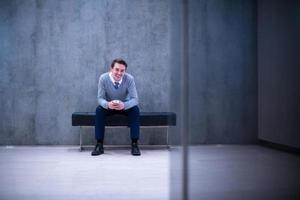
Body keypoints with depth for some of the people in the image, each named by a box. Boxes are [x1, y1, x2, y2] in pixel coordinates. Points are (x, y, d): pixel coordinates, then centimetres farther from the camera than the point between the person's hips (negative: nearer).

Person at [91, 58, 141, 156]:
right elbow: (100, 98, -18)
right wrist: (107, 104, -42)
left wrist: (124, 105, -46)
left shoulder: (129, 79, -22)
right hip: (109, 106, 0)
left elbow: (135, 99, -24)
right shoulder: (103, 78, -21)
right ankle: (99, 144, -21)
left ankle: (134, 144, -23)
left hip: (125, 106, 0)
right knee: (99, 110, -30)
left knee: (135, 109, -30)